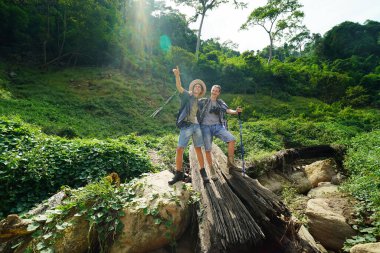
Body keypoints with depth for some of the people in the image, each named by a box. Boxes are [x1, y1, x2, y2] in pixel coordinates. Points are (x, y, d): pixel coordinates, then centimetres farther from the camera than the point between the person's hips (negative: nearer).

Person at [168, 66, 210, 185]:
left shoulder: (198, 102, 20)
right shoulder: (186, 95, 5)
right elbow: (179, 87, -14)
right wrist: (177, 75, -30)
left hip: (196, 126, 5)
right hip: (186, 126, -4)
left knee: (198, 149, 6)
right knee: (179, 149, -6)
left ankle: (203, 172, 14)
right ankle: (179, 174, 5)